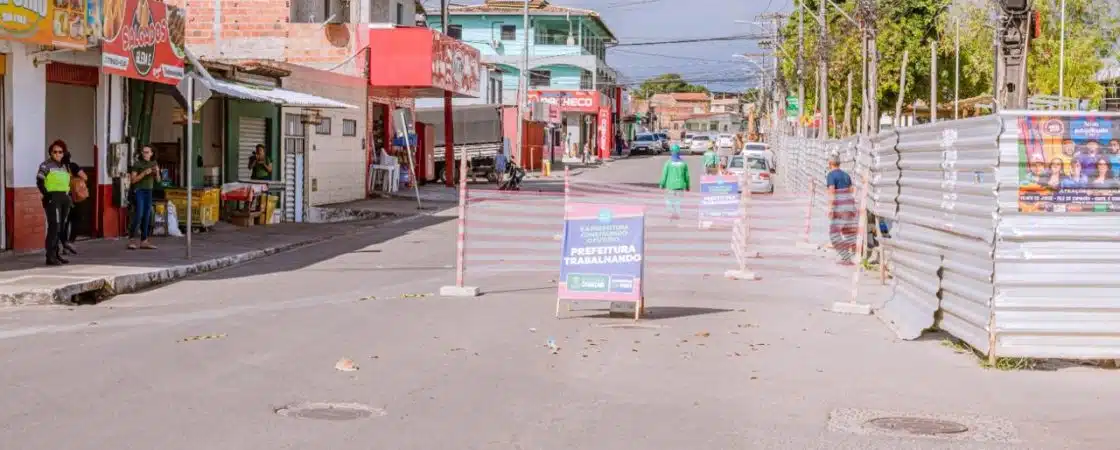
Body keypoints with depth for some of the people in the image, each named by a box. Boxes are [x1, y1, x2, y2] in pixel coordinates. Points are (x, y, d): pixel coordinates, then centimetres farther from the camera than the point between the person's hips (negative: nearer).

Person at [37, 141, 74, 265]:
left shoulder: (65, 166, 18)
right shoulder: (46, 165, -4)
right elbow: (39, 182, -10)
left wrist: (69, 195, 14)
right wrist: (46, 195, -19)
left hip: (64, 198, 8)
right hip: (52, 198, -8)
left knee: (61, 227, 10)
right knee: (54, 226, -14)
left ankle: (56, 254, 18)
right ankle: (50, 256, -14)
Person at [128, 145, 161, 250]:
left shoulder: (153, 163, 8)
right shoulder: (137, 164, -9)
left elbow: (157, 179, 8)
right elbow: (133, 180, -13)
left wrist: (157, 171, -13)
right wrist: (144, 173, -23)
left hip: (148, 192, 6)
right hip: (138, 191, -6)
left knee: (146, 217, 3)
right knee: (138, 215, -16)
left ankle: (144, 241, 5)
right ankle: (131, 240, -11)